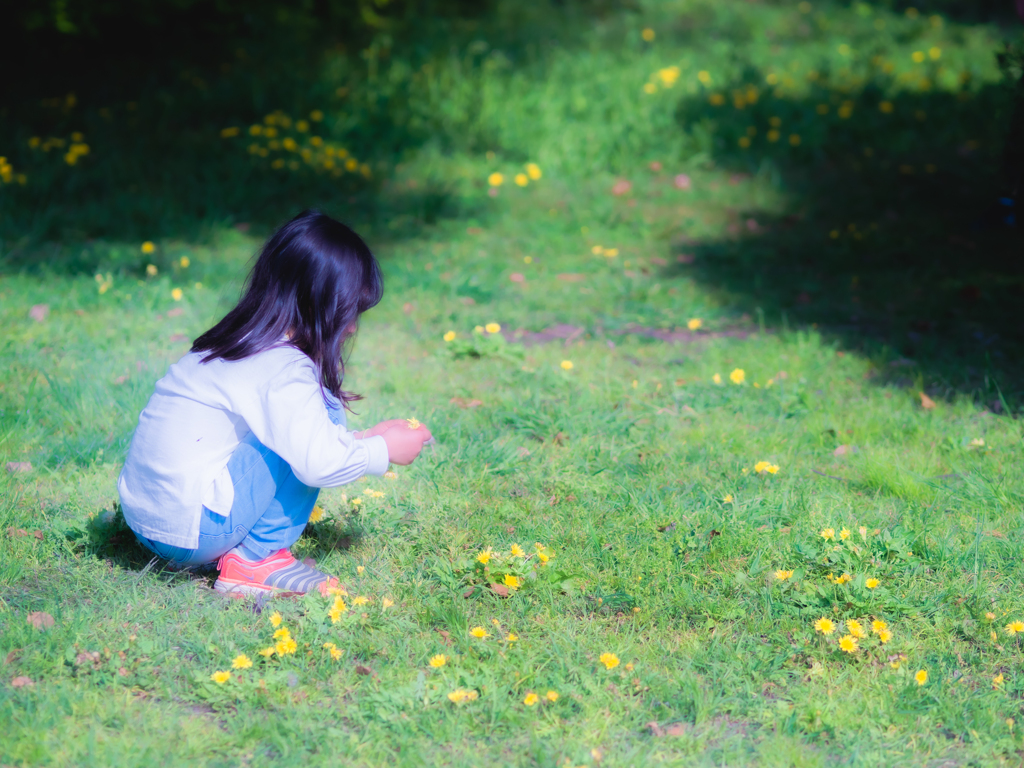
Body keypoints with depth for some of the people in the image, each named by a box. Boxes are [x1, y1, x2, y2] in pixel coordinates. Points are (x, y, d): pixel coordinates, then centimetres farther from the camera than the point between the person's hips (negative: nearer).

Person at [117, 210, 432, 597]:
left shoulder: (236, 345, 14)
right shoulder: (284, 369, -15)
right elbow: (316, 462, -22)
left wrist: (364, 438, 20)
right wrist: (383, 450, -4)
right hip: (193, 532, -9)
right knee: (323, 409, -9)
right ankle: (255, 561, -6)